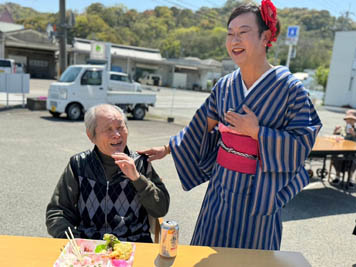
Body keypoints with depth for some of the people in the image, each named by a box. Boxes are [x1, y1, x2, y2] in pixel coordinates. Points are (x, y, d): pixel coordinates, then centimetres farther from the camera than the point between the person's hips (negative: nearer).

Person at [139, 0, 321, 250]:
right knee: (211, 247, 17)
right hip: (222, 185, 4)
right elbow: (202, 128, 10)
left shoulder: (289, 87, -12)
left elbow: (302, 142, -13)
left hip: (258, 191, -4)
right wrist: (168, 149, 14)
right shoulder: (225, 85, 0)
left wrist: (257, 131, -21)